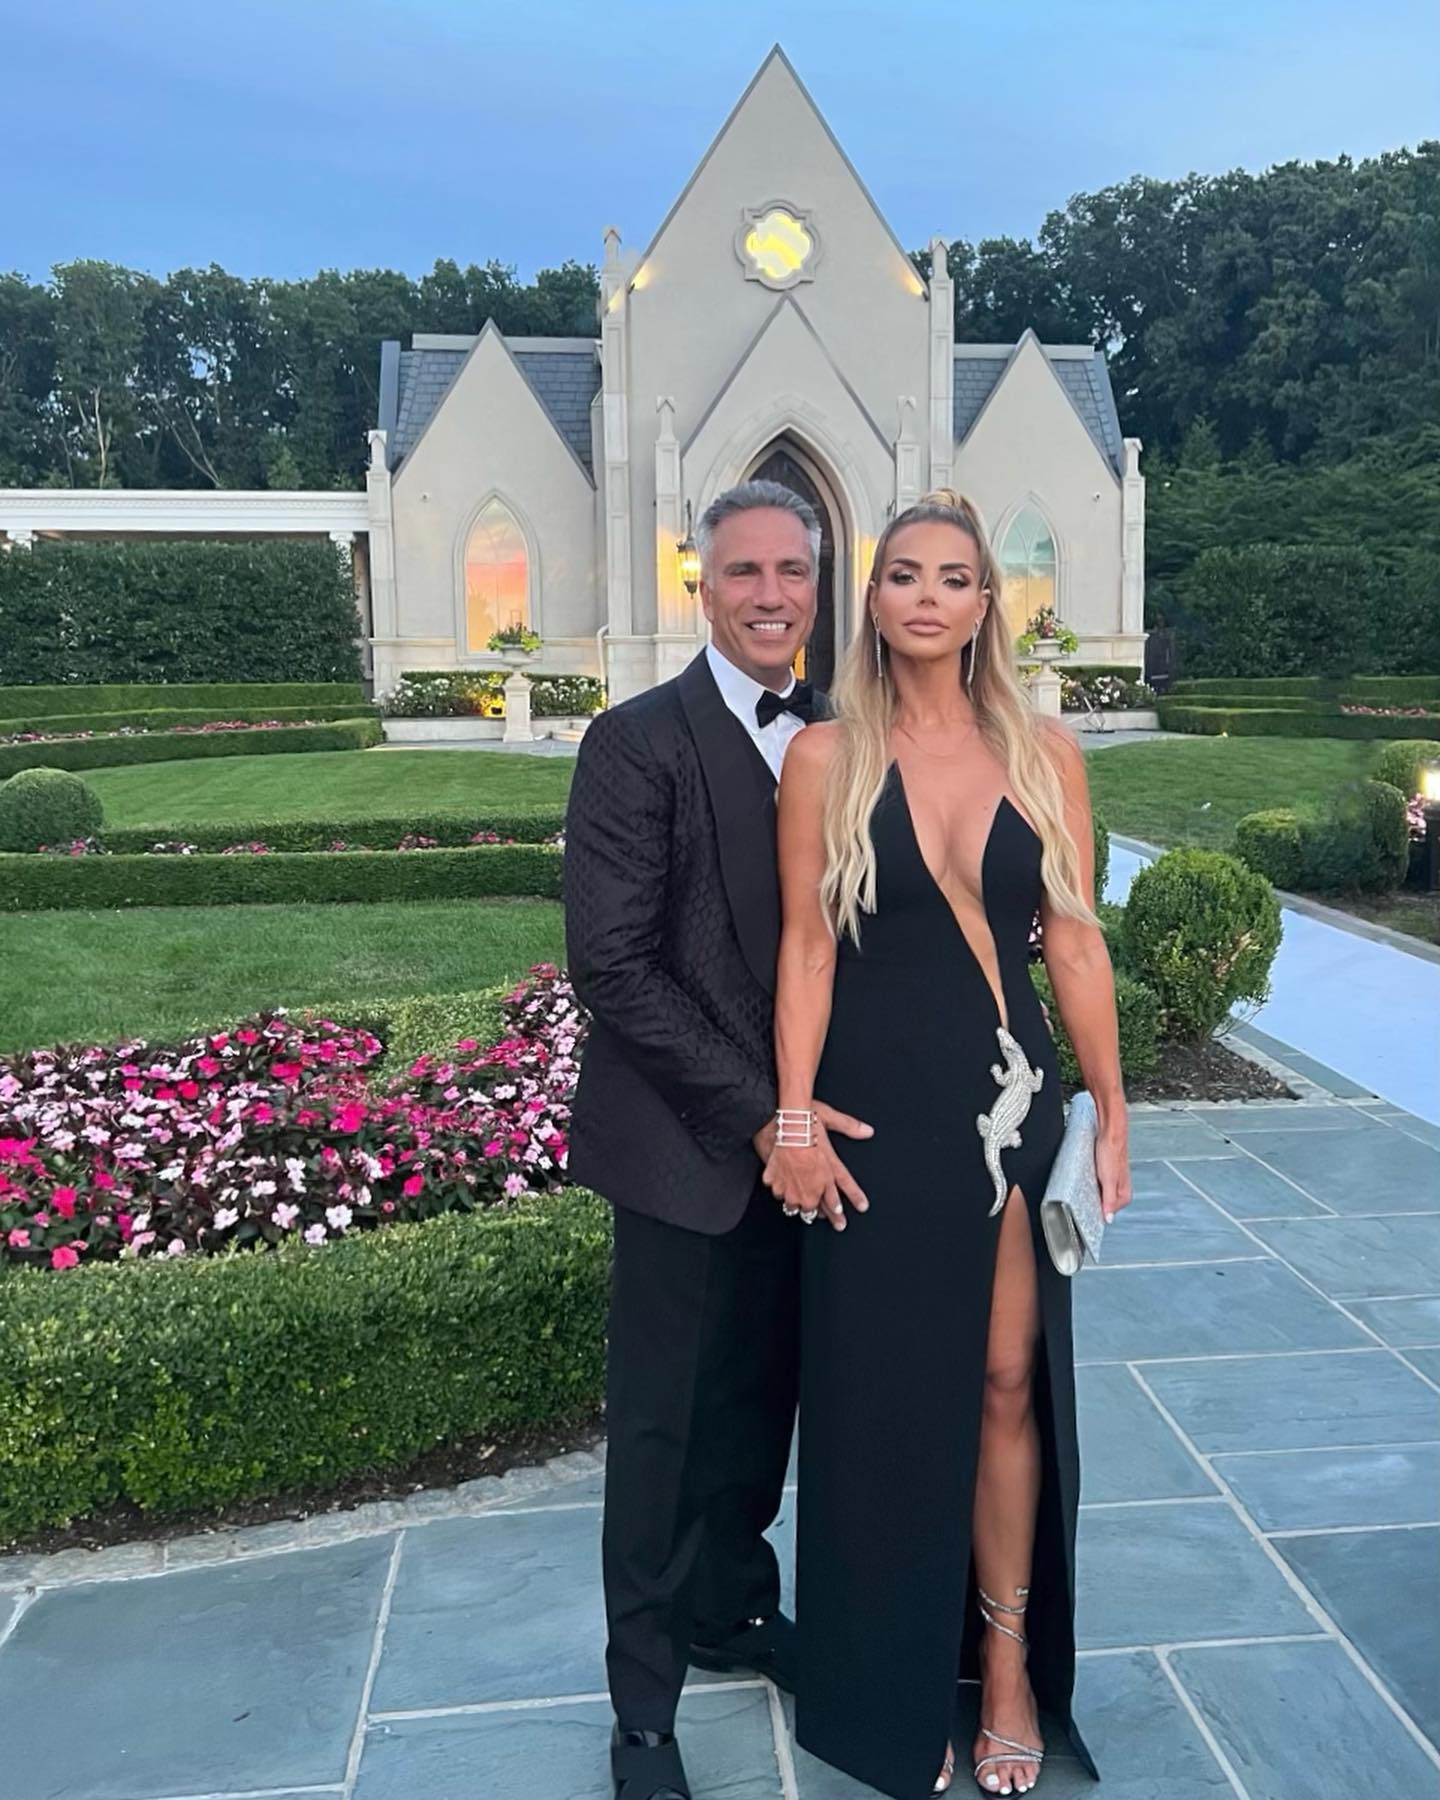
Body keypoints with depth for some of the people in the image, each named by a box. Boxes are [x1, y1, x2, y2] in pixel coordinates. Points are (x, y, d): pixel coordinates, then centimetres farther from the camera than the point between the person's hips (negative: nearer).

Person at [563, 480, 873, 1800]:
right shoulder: (638, 742, -11)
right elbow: (614, 964, -16)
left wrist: (812, 1113, -2)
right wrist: (758, 1116, -17)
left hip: (801, 1143, 5)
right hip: (688, 1149, -5)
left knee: (762, 1402, 19)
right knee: (667, 1427, 8)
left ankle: (730, 1607, 42)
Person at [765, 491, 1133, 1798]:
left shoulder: (1043, 754, 2)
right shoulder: (828, 758, -3)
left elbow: (1074, 940, 3)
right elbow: (806, 946, -3)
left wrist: (1111, 1113, 3)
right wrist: (795, 1116, -9)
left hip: (1010, 1097, 2)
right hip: (880, 1102, -1)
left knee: (1009, 1382, 9)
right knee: (884, 1387, 10)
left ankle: (1008, 1656, 30)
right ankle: (893, 1684, 31)